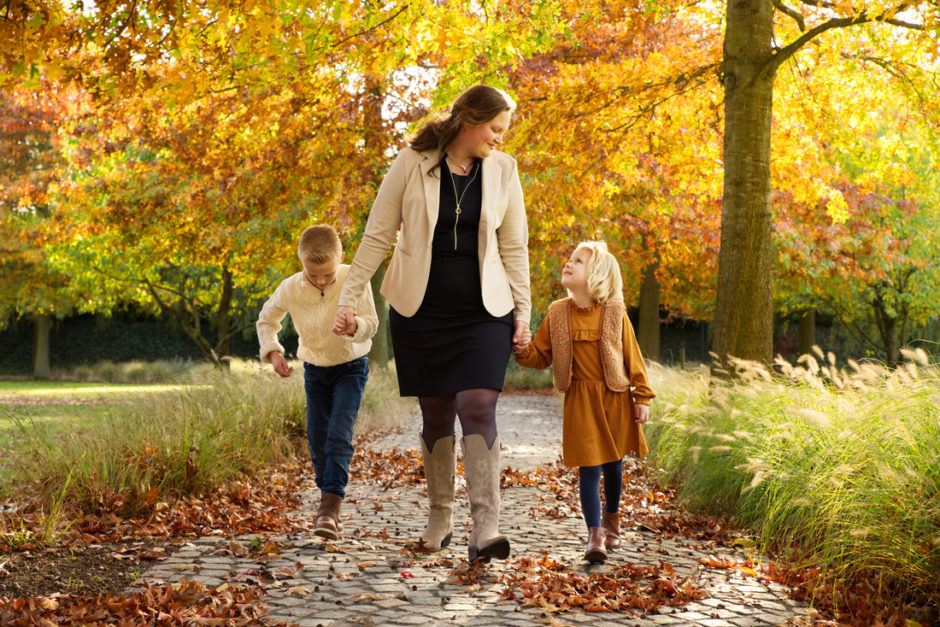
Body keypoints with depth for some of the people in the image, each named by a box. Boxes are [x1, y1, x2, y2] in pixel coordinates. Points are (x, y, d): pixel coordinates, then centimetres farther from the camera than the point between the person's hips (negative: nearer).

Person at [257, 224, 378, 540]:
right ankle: (328, 496, 26)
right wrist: (273, 351, -14)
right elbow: (266, 320, 2)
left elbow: (372, 323, -17)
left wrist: (356, 326, -40)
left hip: (351, 367, -3)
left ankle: (330, 506, -20)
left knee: (339, 434, -18)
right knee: (317, 440, 3)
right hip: (315, 370, 3)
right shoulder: (290, 289, -16)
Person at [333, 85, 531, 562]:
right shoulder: (412, 163, -4)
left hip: (483, 311, 0)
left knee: (478, 407, -14)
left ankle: (485, 528, -18)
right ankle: (441, 518, 22)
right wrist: (348, 297, -5)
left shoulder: (502, 170, 3)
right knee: (436, 412, 7)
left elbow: (514, 248, 9)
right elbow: (377, 236, -1)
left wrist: (522, 311, 4)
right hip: (421, 309, 0)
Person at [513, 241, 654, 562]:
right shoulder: (558, 314, 0)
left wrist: (642, 397, -4)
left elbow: (633, 358, -3)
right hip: (580, 401, 0)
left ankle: (612, 520, 37)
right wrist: (523, 352, -16)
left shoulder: (614, 313, -7)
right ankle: (595, 535, -5)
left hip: (615, 398, 0)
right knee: (589, 467, -7)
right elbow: (541, 355, 5)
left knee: (613, 463, 15)